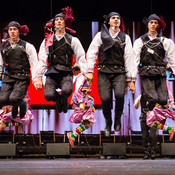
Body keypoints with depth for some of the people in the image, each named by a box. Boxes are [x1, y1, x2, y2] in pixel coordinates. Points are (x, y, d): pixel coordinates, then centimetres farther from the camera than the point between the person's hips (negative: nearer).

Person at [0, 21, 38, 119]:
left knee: (14, 99, -26)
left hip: (22, 79, -3)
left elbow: (34, 65, -1)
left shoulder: (27, 47, 3)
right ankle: (15, 106, 16)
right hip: (8, 78, 3)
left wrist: (36, 80, -11)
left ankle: (22, 103, 11)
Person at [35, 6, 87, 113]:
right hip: (52, 72, 1)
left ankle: (64, 99, 8)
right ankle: (57, 98, 17)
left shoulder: (72, 40, 10)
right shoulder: (48, 40, 13)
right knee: (48, 95, -24)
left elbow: (81, 58, 5)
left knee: (66, 90, -33)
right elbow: (42, 59, 8)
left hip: (66, 73, -1)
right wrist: (39, 78, 0)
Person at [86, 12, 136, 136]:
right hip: (104, 72, 0)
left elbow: (129, 59, 8)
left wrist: (130, 80, 4)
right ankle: (108, 122, 15)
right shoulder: (101, 35, 9)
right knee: (105, 98, -11)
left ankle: (118, 118, 2)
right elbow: (91, 53, 6)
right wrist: (89, 71, -5)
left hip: (119, 72, 0)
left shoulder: (125, 38, 11)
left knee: (120, 94, -25)